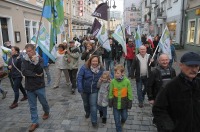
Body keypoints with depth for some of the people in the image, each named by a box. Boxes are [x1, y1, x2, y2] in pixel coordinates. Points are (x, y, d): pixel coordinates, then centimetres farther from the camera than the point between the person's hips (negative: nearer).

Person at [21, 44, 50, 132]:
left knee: (43, 102, 16)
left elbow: (40, 70, -20)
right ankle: (35, 122, 22)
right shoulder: (25, 60, -1)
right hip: (29, 87, 2)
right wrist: (35, 74, -17)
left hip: (39, 86, -2)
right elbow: (24, 72, -13)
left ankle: (46, 112, 46)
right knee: (32, 106, 10)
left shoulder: (39, 59, -8)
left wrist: (35, 62, -34)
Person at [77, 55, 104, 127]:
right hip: (84, 90, 1)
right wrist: (80, 89, -24)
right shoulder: (84, 67, -19)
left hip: (94, 90, -1)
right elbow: (79, 78, -19)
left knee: (93, 105, -3)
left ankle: (94, 121, 14)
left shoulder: (101, 69, -11)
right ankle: (87, 112, 54)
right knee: (86, 103, 23)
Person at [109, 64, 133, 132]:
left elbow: (129, 93, -6)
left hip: (124, 103, 1)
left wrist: (130, 102, -3)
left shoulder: (127, 81, -16)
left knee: (124, 117, 21)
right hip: (115, 103, 0)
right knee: (117, 119, 8)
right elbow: (110, 93, -3)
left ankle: (122, 123, 54)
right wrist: (110, 101, 1)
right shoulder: (113, 81, -14)